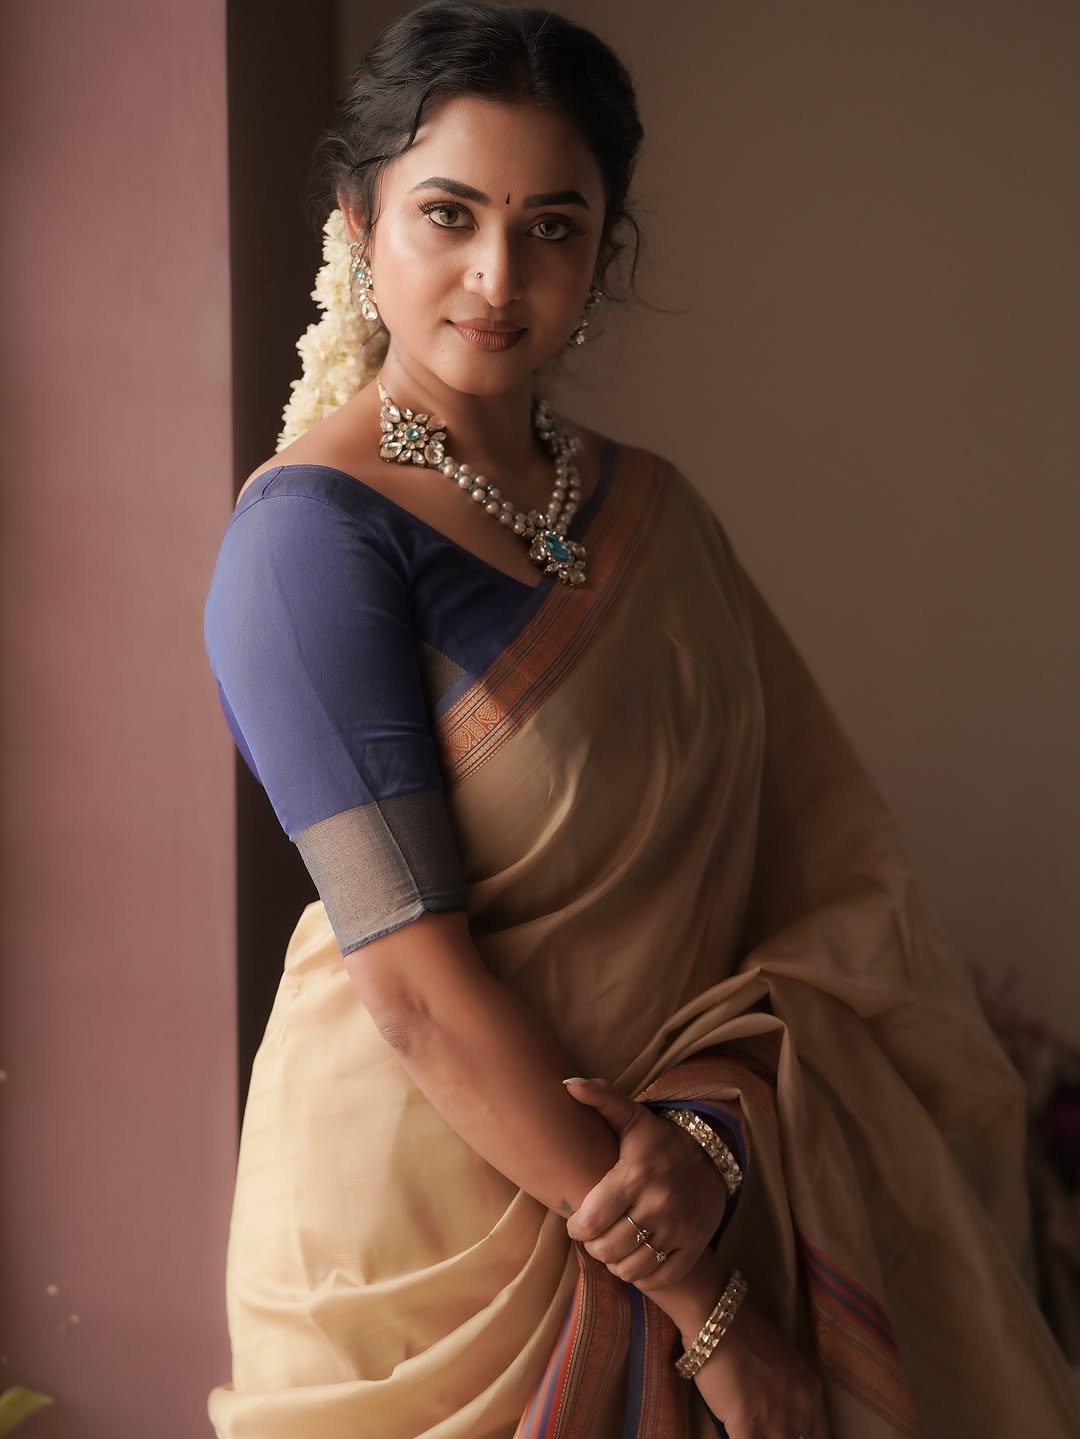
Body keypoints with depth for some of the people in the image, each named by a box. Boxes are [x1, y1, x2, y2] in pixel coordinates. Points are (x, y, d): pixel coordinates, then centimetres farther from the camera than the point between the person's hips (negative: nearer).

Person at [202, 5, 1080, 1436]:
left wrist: (718, 1127, -18)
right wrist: (698, 1307, -19)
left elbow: (819, 862, -1)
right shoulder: (312, 529, -15)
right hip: (438, 1201, -6)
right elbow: (413, 976, -21)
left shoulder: (653, 508, 4)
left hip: (683, 1189, 6)